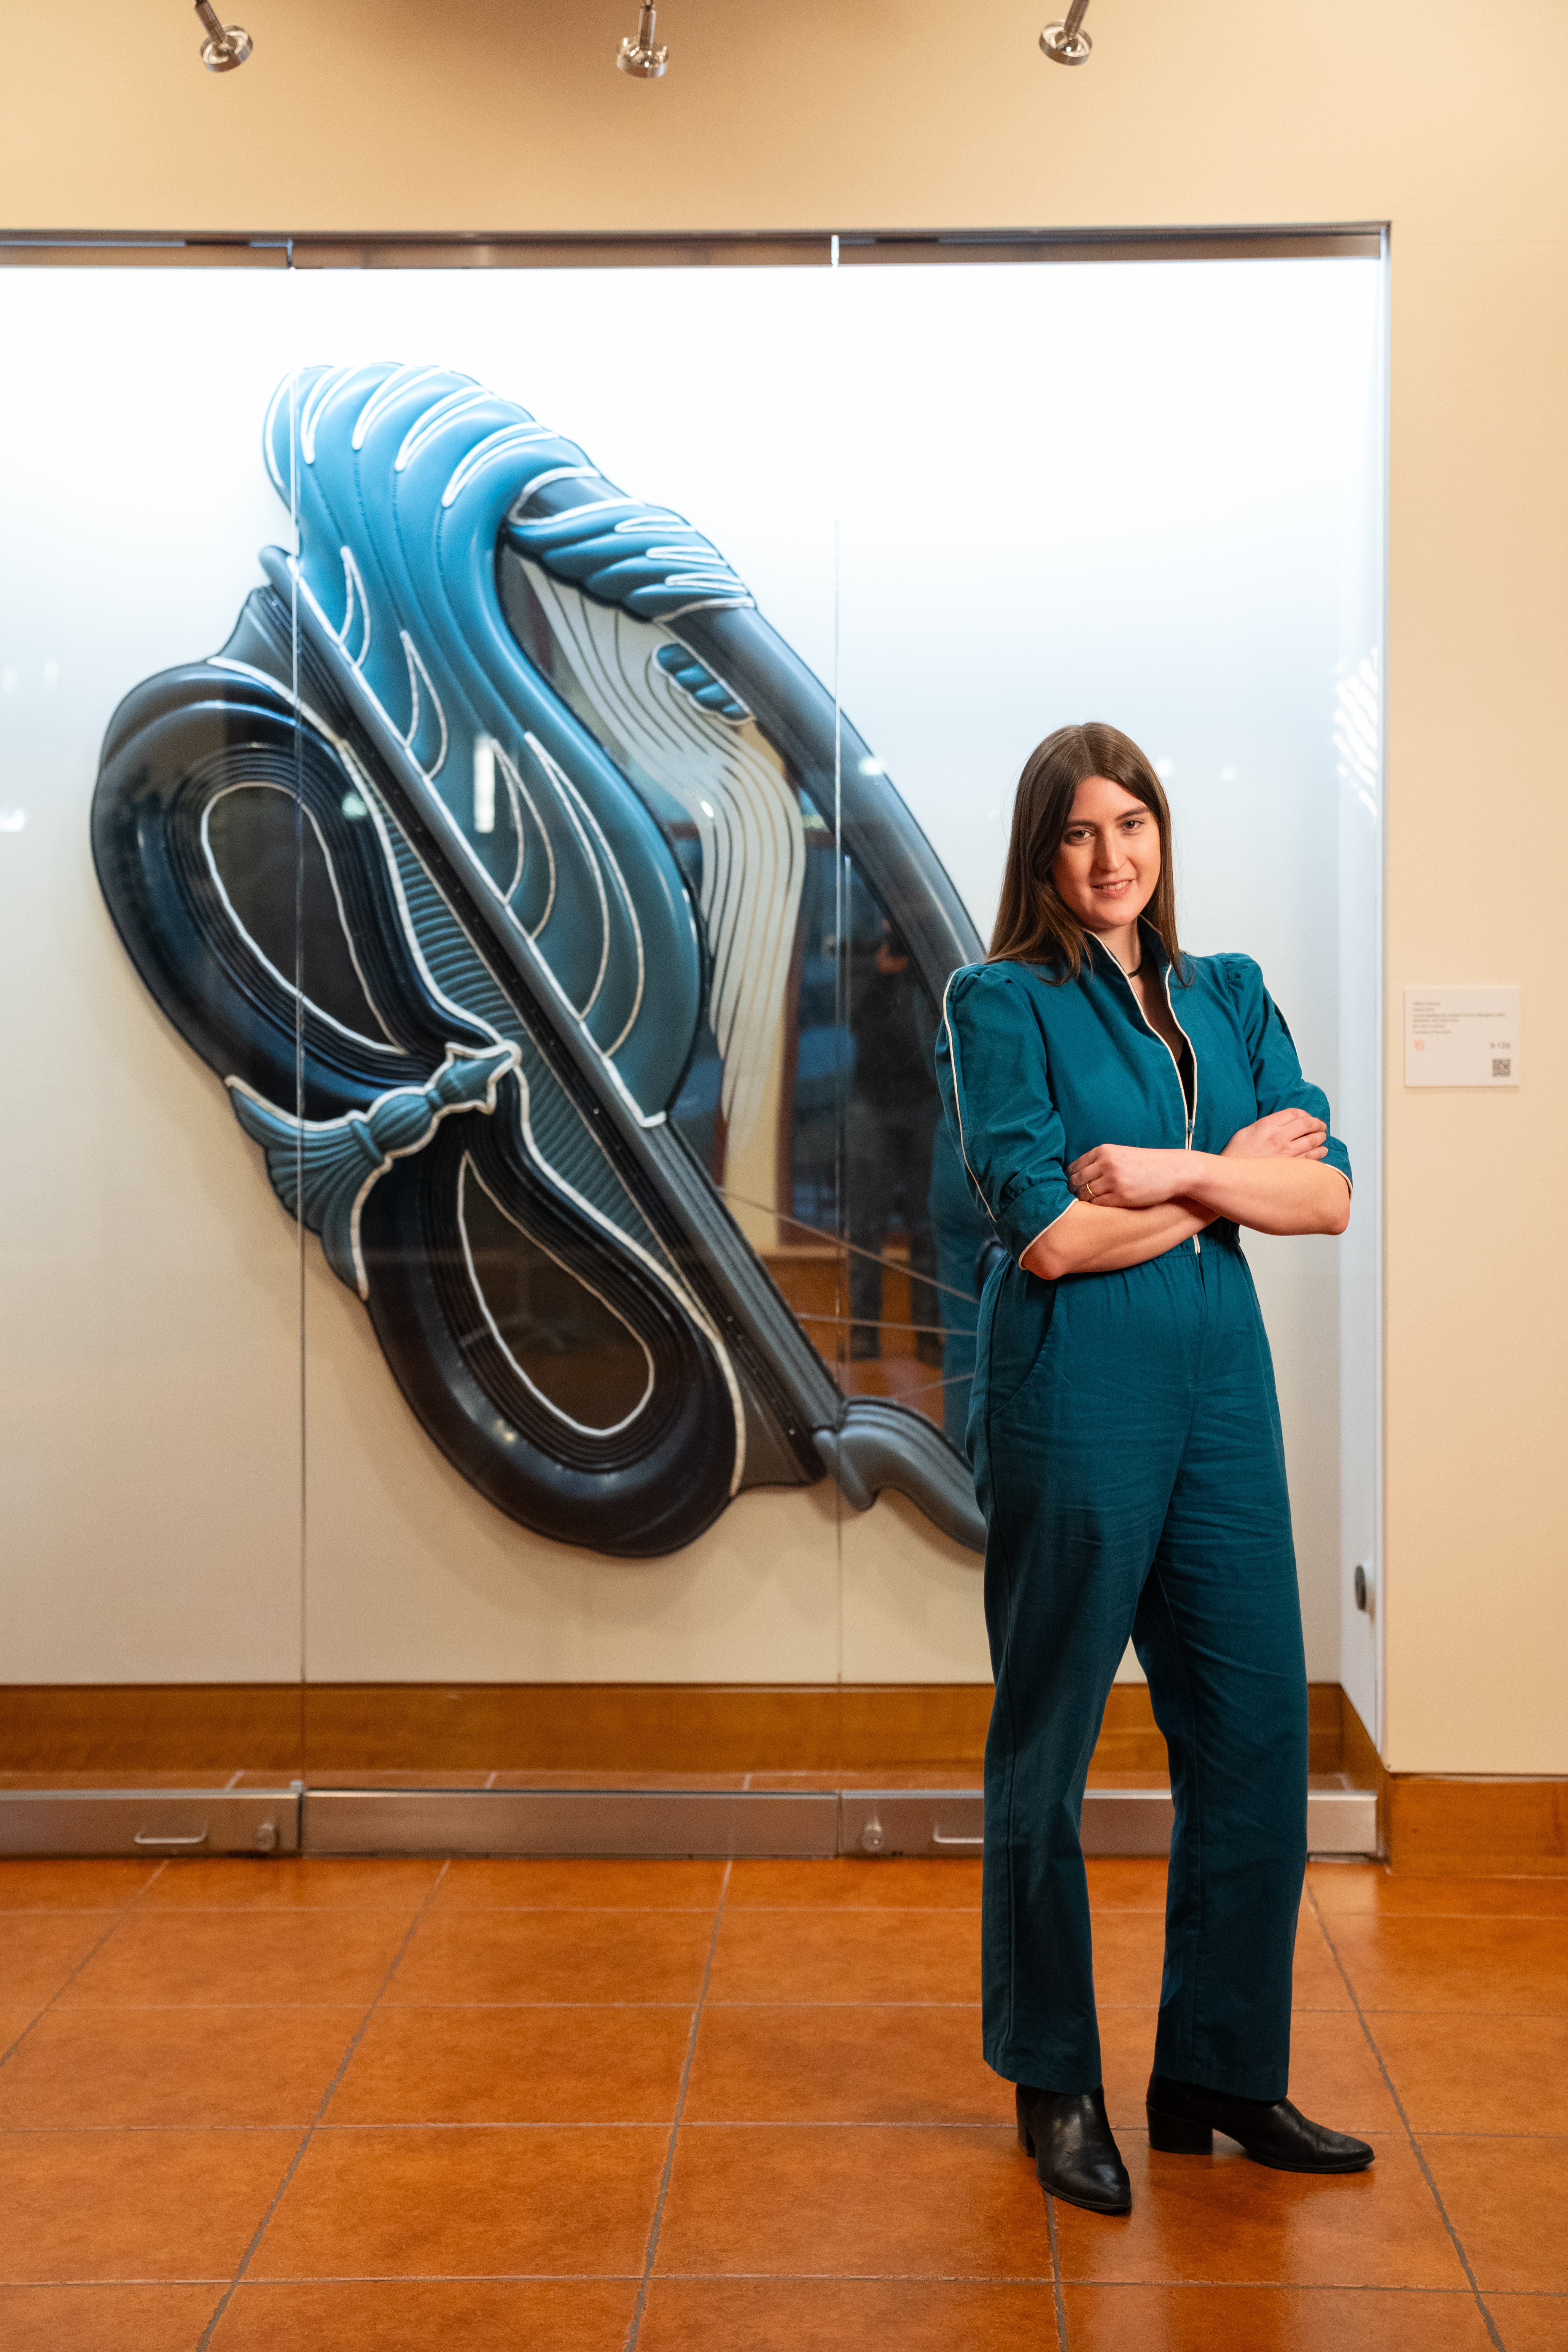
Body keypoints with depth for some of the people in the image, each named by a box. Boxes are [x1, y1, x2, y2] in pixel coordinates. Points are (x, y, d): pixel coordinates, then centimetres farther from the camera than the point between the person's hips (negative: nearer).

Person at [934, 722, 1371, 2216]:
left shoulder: (1229, 996, 11)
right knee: (1048, 1748, 6)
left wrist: (1168, 1171, -14)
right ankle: (1055, 2084, 23)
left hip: (1223, 1382, 5)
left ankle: (1221, 2070, 24)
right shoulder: (1002, 1003, -4)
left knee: (1256, 1730, 8)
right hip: (1072, 1393, -5)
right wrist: (1234, 1174, -7)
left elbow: (1328, 1196, 0)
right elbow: (1048, 1234, -15)